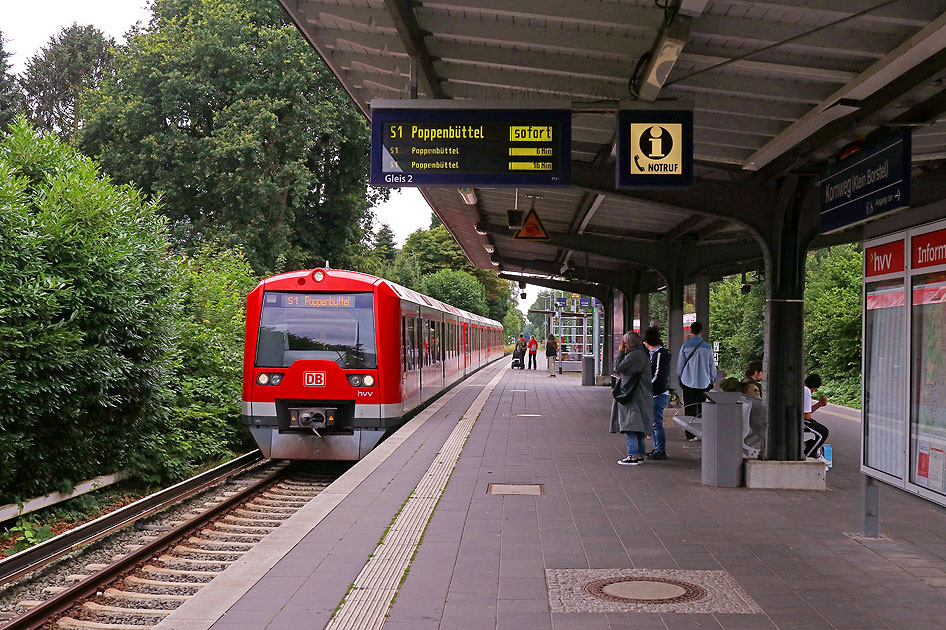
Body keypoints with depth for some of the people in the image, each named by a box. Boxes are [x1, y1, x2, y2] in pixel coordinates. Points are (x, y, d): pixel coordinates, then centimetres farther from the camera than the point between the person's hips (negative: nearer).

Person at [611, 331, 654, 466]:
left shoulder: (634, 355, -17)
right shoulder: (641, 353, 14)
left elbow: (617, 368, -14)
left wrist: (620, 352, -4)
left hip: (633, 397, -10)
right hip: (641, 396, 10)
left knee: (630, 426, -8)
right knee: (638, 428, 14)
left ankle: (633, 456, -9)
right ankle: (639, 455, 19)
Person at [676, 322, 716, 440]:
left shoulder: (685, 346, -4)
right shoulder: (707, 347, -3)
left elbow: (679, 365, 5)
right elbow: (712, 366, 5)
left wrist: (680, 379, 19)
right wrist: (712, 381, 18)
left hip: (688, 382, 0)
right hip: (704, 382, 0)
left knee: (689, 408, 4)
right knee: (703, 408, 7)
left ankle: (690, 435, 4)